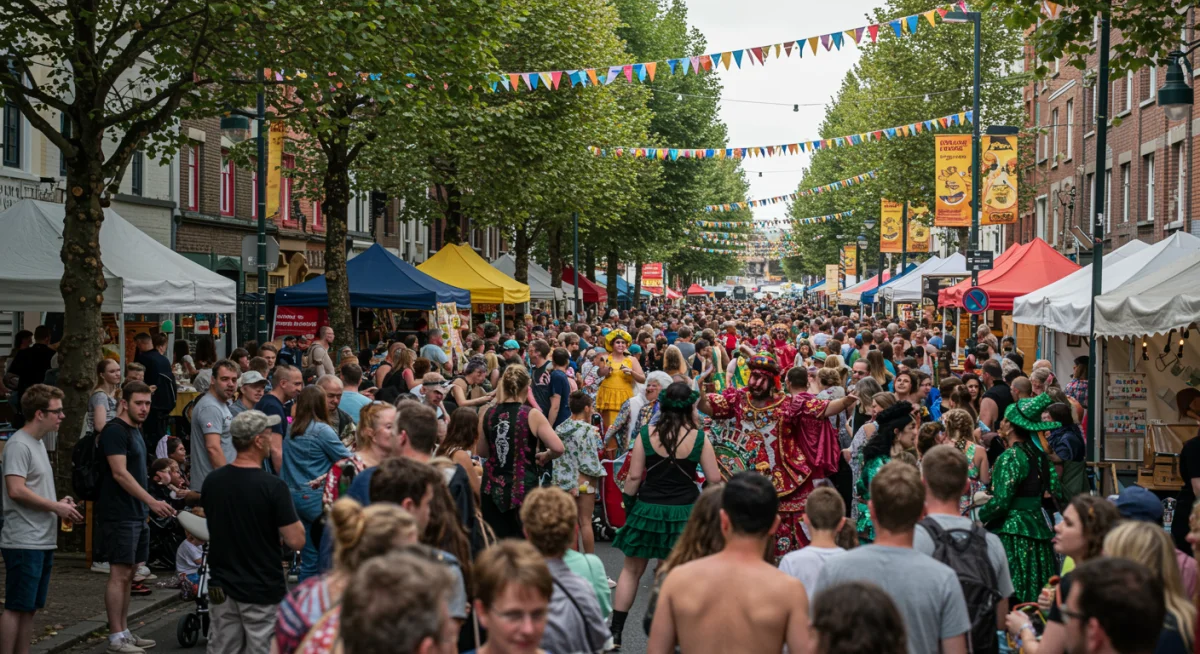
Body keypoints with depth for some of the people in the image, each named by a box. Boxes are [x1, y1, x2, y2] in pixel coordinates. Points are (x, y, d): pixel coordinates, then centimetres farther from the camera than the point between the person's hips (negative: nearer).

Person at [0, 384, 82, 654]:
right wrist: (57, 507, -15)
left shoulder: (38, 443, 17)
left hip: (43, 541, 10)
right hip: (24, 542, -10)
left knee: (30, 609, 12)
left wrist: (60, 503, 7)